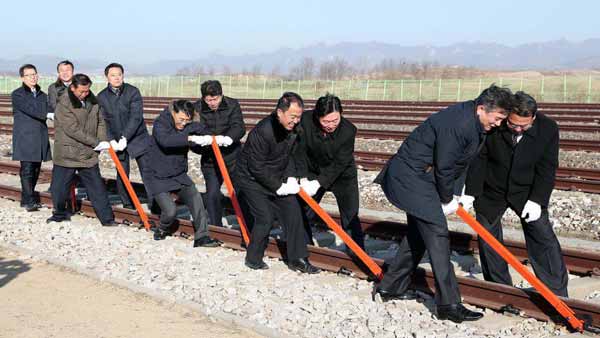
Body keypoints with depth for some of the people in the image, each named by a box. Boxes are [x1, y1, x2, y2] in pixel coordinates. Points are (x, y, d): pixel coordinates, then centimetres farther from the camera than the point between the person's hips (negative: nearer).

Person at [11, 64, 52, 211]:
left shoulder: (42, 95, 18)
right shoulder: (17, 95, -1)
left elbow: (48, 111, 8)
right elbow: (30, 109, -14)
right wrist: (48, 115, -21)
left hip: (40, 138, 6)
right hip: (25, 138, -6)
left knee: (36, 170, 6)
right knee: (27, 169, -10)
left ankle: (27, 198, 15)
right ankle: (29, 201, -10)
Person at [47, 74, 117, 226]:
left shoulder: (93, 101, 3)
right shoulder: (63, 104, -14)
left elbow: (100, 122, 12)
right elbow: (73, 130, -19)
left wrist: (103, 141, -6)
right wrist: (97, 143, -17)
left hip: (88, 154, 4)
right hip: (66, 154, -4)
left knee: (97, 187, 3)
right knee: (59, 187, 6)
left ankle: (107, 218, 8)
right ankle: (59, 214, 29)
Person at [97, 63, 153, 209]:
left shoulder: (133, 92, -8)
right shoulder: (101, 97, 1)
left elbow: (136, 117, -15)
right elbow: (103, 121, 0)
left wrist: (125, 137, -22)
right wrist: (111, 140, -15)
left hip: (138, 138, -2)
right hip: (117, 142, 3)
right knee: (122, 174, 6)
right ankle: (127, 205, 16)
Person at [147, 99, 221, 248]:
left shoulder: (188, 127, -1)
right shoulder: (160, 124, -17)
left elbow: (198, 148, 1)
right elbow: (165, 140, -38)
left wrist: (209, 140, -20)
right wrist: (190, 138, -46)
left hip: (179, 175, 5)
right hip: (158, 177, -5)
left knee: (196, 200, -15)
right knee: (170, 210, -16)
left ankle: (201, 237, -10)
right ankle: (162, 229, 16)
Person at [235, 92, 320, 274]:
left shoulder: (294, 128, -10)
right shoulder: (262, 132, -32)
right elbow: (257, 168, -25)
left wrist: (291, 177, -10)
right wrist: (278, 186, -20)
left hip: (276, 177, 7)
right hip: (252, 178, -7)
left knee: (292, 210, -1)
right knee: (265, 218, -12)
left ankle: (297, 258, 8)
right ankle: (253, 259, 9)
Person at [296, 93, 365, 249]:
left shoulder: (348, 130, -29)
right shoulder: (306, 120, -25)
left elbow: (339, 163, -25)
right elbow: (300, 150, -17)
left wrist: (319, 183, -31)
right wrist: (303, 177, -21)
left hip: (342, 174, -3)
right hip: (313, 172, 3)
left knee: (350, 216, -7)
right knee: (304, 210, 12)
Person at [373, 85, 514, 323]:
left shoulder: (475, 123, 5)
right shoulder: (458, 124, -27)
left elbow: (462, 161, 13)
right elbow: (444, 167, -22)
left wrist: (456, 194, 5)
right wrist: (447, 199, -7)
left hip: (415, 176, 11)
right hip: (412, 176, -11)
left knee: (419, 233, 18)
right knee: (437, 234, -11)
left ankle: (390, 286, 29)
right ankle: (449, 305, -8)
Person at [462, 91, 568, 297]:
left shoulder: (548, 129, -19)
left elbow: (547, 168, -14)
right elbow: (478, 160, -14)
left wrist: (536, 200, -21)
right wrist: (470, 193, -17)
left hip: (527, 192, 0)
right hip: (491, 191, 1)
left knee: (543, 237, -7)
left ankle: (557, 293, -1)